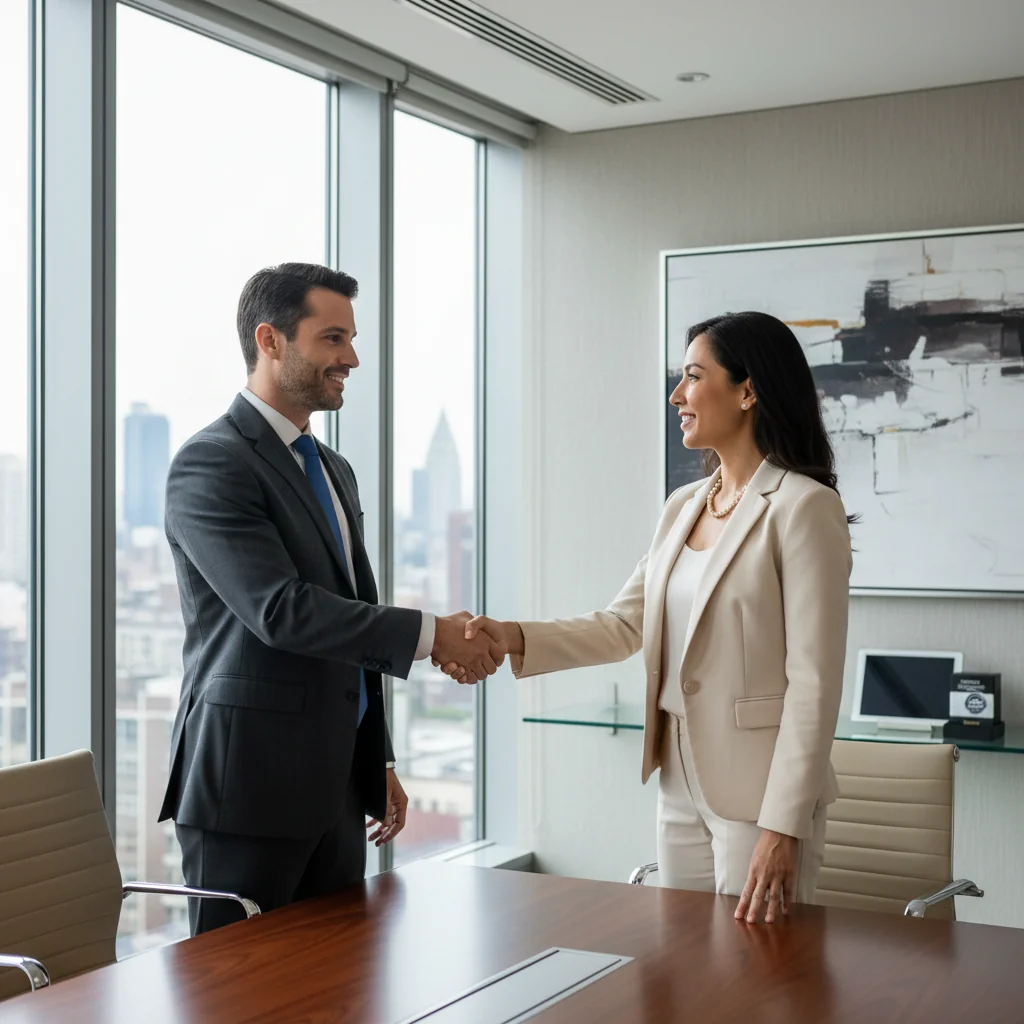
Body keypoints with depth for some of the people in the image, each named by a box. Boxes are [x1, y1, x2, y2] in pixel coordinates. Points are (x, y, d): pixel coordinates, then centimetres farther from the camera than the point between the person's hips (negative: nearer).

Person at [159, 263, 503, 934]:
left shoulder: (334, 471, 17)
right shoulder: (211, 464, -11)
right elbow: (281, 610, -22)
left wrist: (380, 765, 20)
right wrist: (430, 634, -19)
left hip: (335, 788, 8)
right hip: (247, 782, -8)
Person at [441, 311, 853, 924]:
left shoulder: (804, 507, -13)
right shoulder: (684, 507, 11)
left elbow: (813, 683, -17)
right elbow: (623, 626, 7)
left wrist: (783, 827, -21)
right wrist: (512, 638, -8)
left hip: (759, 792, -7)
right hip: (681, 786, 8)